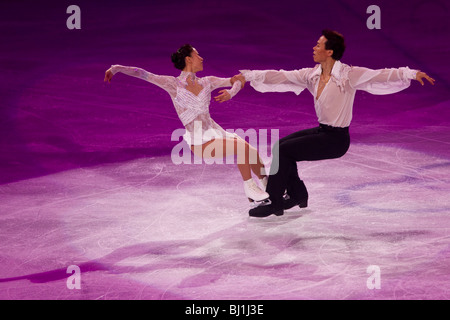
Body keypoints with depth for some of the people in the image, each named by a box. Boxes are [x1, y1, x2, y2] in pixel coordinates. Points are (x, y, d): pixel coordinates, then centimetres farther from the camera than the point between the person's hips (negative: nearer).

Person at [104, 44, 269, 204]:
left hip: (216, 132, 6)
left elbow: (239, 81, 14)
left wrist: (230, 93, -6)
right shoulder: (173, 83, -4)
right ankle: (249, 187, -7)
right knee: (243, 148, -26)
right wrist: (116, 68, -13)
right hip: (200, 142, -5)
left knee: (254, 155, -9)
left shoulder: (207, 82, 9)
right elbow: (141, 73, -6)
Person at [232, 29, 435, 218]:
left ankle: (273, 203, -2)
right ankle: (297, 194, 19)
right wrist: (247, 76, 3)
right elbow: (281, 77, 5)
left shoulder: (349, 75, -16)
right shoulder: (312, 75, 4)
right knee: (279, 145, 3)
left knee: (283, 151, -14)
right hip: (322, 131, 7)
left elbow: (380, 76, -21)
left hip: (336, 139, -7)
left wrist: (411, 73, -33)